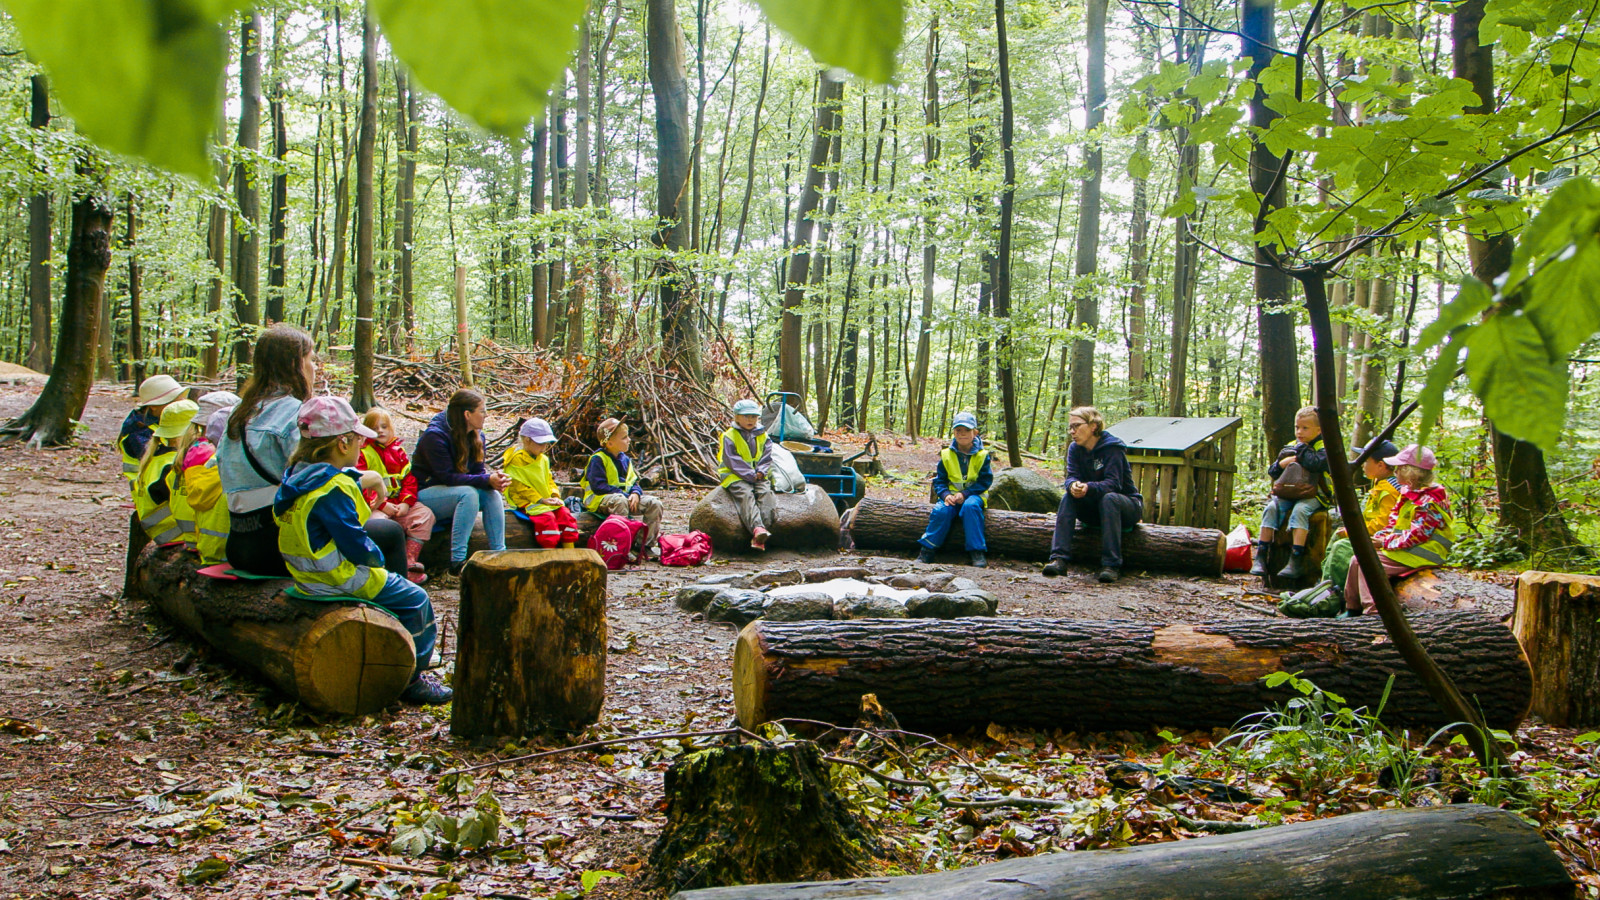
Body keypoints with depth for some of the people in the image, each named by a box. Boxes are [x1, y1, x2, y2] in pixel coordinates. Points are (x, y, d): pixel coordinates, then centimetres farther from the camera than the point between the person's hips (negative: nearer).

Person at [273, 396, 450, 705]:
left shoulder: (295, 475, 4)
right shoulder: (333, 489, -27)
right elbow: (356, 545, -24)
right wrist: (378, 558, -5)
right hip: (341, 582, -11)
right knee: (415, 600, 1)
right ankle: (410, 680, 9)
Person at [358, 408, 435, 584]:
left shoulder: (398, 450, 15)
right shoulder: (363, 453, -1)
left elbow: (409, 478, 10)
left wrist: (406, 502, -6)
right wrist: (382, 505, -18)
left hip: (400, 503, 5)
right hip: (375, 505, -5)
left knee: (425, 514, -15)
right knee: (377, 523, -36)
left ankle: (410, 561, -19)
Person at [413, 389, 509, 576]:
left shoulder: (476, 435, 2)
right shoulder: (435, 436, -22)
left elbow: (479, 470, 1)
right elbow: (448, 477, -26)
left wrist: (494, 478, -22)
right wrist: (487, 480, -32)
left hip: (452, 491, 7)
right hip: (425, 494, -7)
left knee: (491, 493, -20)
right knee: (468, 493, -34)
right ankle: (457, 561, -36)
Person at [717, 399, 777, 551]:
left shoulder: (762, 436, 14)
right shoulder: (729, 437, -1)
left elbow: (766, 458, 11)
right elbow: (733, 461, -9)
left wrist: (760, 472, -10)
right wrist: (750, 475, -16)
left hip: (758, 476, 3)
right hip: (736, 476, -3)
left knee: (765, 492, -24)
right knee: (746, 494, -30)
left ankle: (759, 538, -36)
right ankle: (757, 528, -49)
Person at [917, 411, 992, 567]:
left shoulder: (982, 455, 0)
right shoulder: (947, 455, 5)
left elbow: (985, 481, -5)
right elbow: (939, 480, 6)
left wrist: (965, 494, -18)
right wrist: (945, 494, -16)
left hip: (973, 494, -1)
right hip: (951, 494, 2)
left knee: (970, 506, -36)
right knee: (941, 511, -30)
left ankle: (977, 551, -31)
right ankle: (927, 550, -20)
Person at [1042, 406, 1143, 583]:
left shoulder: (1112, 447, -18)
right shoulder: (1075, 449, -1)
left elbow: (1113, 483, -28)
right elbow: (1072, 476, -11)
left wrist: (1089, 487, -47)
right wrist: (1073, 485, -37)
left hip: (1128, 505, -5)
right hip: (1094, 509, 5)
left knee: (1109, 498, -36)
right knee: (1068, 497, -22)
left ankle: (1111, 565, -41)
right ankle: (1059, 559, -34)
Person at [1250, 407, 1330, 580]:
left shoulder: (1323, 449, -2)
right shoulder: (1291, 448, 16)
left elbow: (1315, 464, -26)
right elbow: (1272, 472, 14)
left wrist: (1301, 449, -11)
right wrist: (1283, 463, -7)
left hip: (1314, 495, -5)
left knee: (1300, 510, -35)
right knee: (1271, 508, -22)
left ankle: (1296, 560, -38)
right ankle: (1261, 556, -23)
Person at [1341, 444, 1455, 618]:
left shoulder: (1429, 501, -20)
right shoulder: (1408, 493, 12)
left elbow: (1417, 534, -24)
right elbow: (1394, 522, 18)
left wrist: (1387, 542, -16)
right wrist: (1379, 537, 1)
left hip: (1421, 556, -10)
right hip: (1405, 549, 10)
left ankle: (1373, 611, -20)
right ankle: (1352, 609, 7)